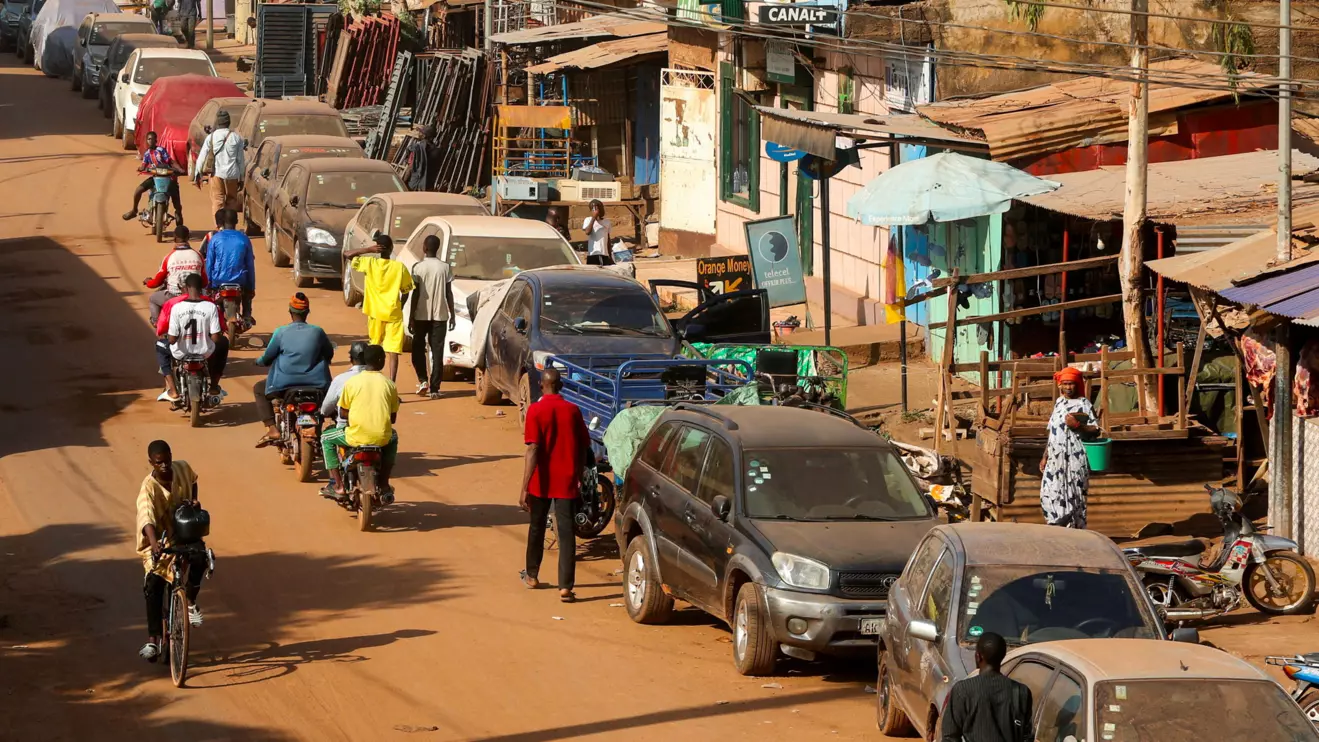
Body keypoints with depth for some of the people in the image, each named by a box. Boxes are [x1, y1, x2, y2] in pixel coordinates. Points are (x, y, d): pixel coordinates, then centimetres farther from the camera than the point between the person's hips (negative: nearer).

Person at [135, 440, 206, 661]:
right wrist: (154, 543, -56)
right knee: (154, 584, -16)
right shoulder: (149, 488, -25)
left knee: (200, 557, -27)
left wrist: (194, 500, -1)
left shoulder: (182, 468, -10)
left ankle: (190, 602, 0)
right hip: (158, 538, -3)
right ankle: (153, 639, -8)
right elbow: (147, 519, -40)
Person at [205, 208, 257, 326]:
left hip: (218, 281, -1)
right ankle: (247, 316, 27)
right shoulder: (244, 239, -2)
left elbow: (209, 263, -2)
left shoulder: (215, 239, -6)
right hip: (239, 281, 1)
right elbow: (250, 264, 3)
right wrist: (252, 287, 12)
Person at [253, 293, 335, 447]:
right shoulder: (317, 332, 0)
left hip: (284, 384, -2)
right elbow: (329, 355, 14)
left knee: (259, 389, 25)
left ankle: (272, 429, 7)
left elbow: (267, 358, 2)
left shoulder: (281, 332, -6)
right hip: (316, 384, 2)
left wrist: (259, 361, 26)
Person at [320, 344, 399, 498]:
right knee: (393, 437, 38)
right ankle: (384, 484, 35)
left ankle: (338, 486, 16)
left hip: (356, 437, -2)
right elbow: (393, 418, 11)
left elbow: (342, 414, 4)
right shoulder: (389, 384, 3)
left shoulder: (352, 383, -4)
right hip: (382, 438, 2)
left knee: (326, 438, 24)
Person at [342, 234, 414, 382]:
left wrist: (368, 249, -5)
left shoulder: (369, 263, -5)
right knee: (392, 353, -5)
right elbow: (406, 291, 4)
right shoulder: (399, 267, -4)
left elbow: (346, 254, -1)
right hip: (394, 314, -1)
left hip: (375, 313, 1)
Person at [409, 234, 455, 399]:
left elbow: (415, 293, -8)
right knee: (437, 352, 5)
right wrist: (452, 315, 10)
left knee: (418, 348, 16)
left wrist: (411, 317, -2)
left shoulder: (418, 267, -8)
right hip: (440, 315, 2)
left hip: (421, 314, -2)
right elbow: (449, 294, 2)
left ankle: (423, 380, 0)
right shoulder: (445, 268, 0)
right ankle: (434, 388, 0)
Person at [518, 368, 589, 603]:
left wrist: (524, 487, -17)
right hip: (566, 482, 1)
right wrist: (578, 476, 21)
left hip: (542, 480, -1)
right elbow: (583, 448, 6)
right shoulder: (573, 410, 1)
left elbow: (533, 449, -16)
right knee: (566, 532, -2)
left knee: (537, 526, 19)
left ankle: (532, 575, 35)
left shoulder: (536, 410, -9)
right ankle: (565, 587, -12)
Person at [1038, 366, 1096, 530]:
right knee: (1049, 493, 1)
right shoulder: (1059, 403, 16)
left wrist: (1077, 425, -24)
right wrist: (1045, 457, 17)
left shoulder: (1084, 404, -3)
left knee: (1074, 496, -4)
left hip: (1075, 459, -6)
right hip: (1056, 458, 6)